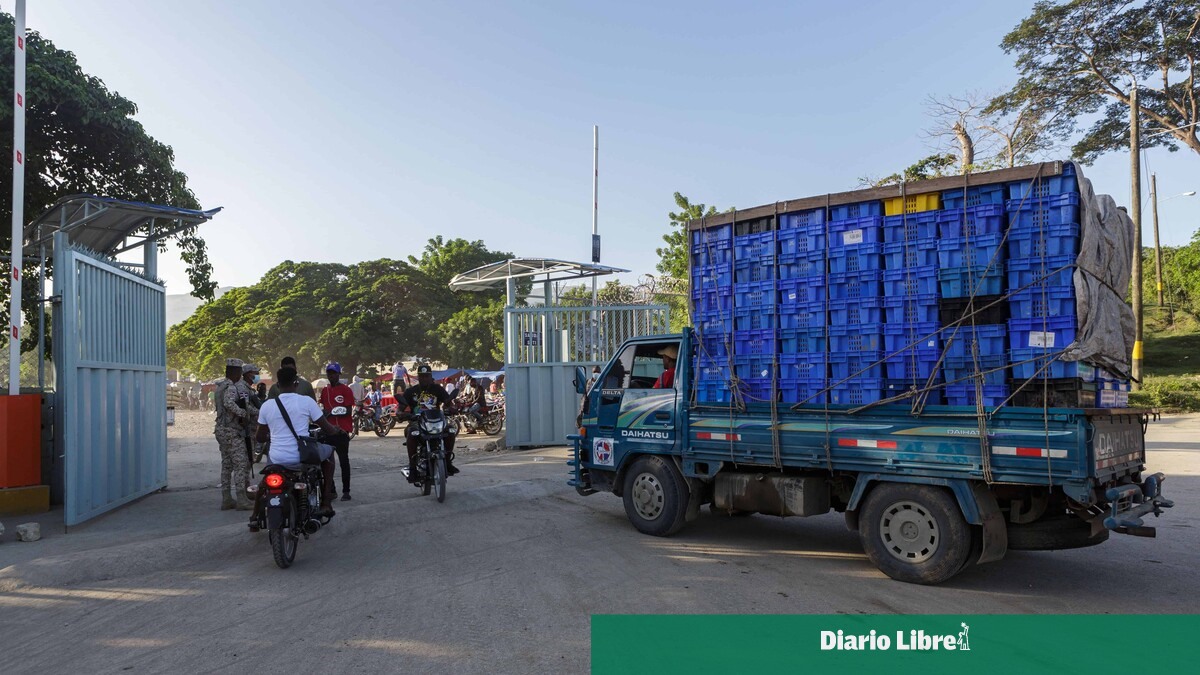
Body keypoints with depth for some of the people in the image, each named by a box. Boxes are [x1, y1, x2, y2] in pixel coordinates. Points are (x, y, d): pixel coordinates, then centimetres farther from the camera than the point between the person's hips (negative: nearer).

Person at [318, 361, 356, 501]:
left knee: (343, 461, -1)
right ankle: (330, 489, 17)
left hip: (342, 430, -6)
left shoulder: (345, 390, -5)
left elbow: (349, 412, -9)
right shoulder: (325, 391, 13)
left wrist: (332, 412, -21)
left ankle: (346, 491, 3)